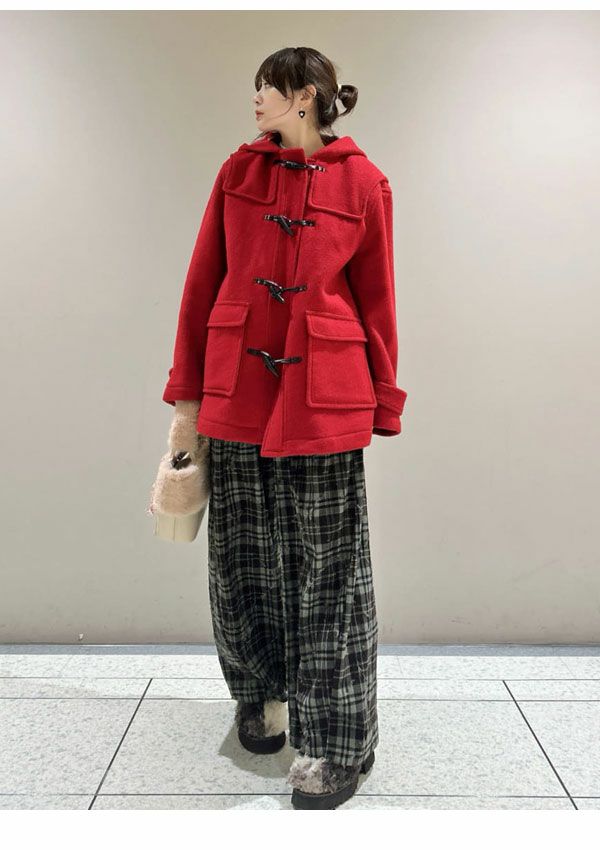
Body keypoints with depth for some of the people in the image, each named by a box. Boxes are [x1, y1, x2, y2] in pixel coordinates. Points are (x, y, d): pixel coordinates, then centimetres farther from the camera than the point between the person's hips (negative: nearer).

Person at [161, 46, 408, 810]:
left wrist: (383, 407, 1)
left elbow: (377, 298, 3)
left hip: (323, 398, -3)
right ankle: (263, 696, 37)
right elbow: (202, 284, 8)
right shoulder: (239, 170, 10)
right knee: (241, 557, 11)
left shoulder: (362, 181, 3)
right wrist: (187, 394, 4)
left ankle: (337, 742, 21)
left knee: (327, 570, 3)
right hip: (237, 390, 4)